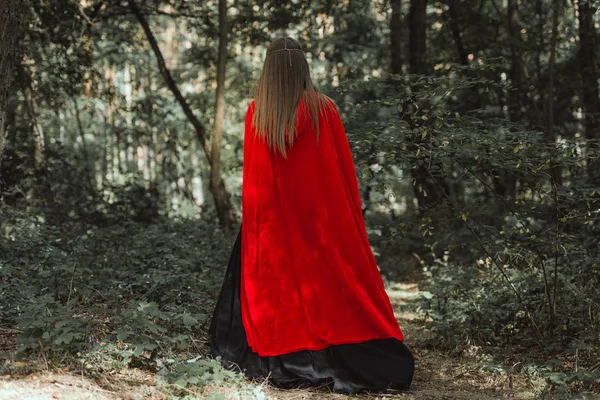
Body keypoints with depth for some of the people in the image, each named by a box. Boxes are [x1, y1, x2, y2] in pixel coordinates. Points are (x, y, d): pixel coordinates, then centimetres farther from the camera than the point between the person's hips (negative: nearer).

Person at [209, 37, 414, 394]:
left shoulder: (256, 113, -3)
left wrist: (254, 213, 15)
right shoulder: (324, 109, -9)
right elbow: (345, 167, -3)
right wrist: (353, 210, 8)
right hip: (321, 214, -2)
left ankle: (278, 360, 12)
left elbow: (251, 172, 4)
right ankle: (347, 360, 0)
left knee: (274, 284, 11)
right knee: (333, 285, 2)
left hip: (271, 217, 2)